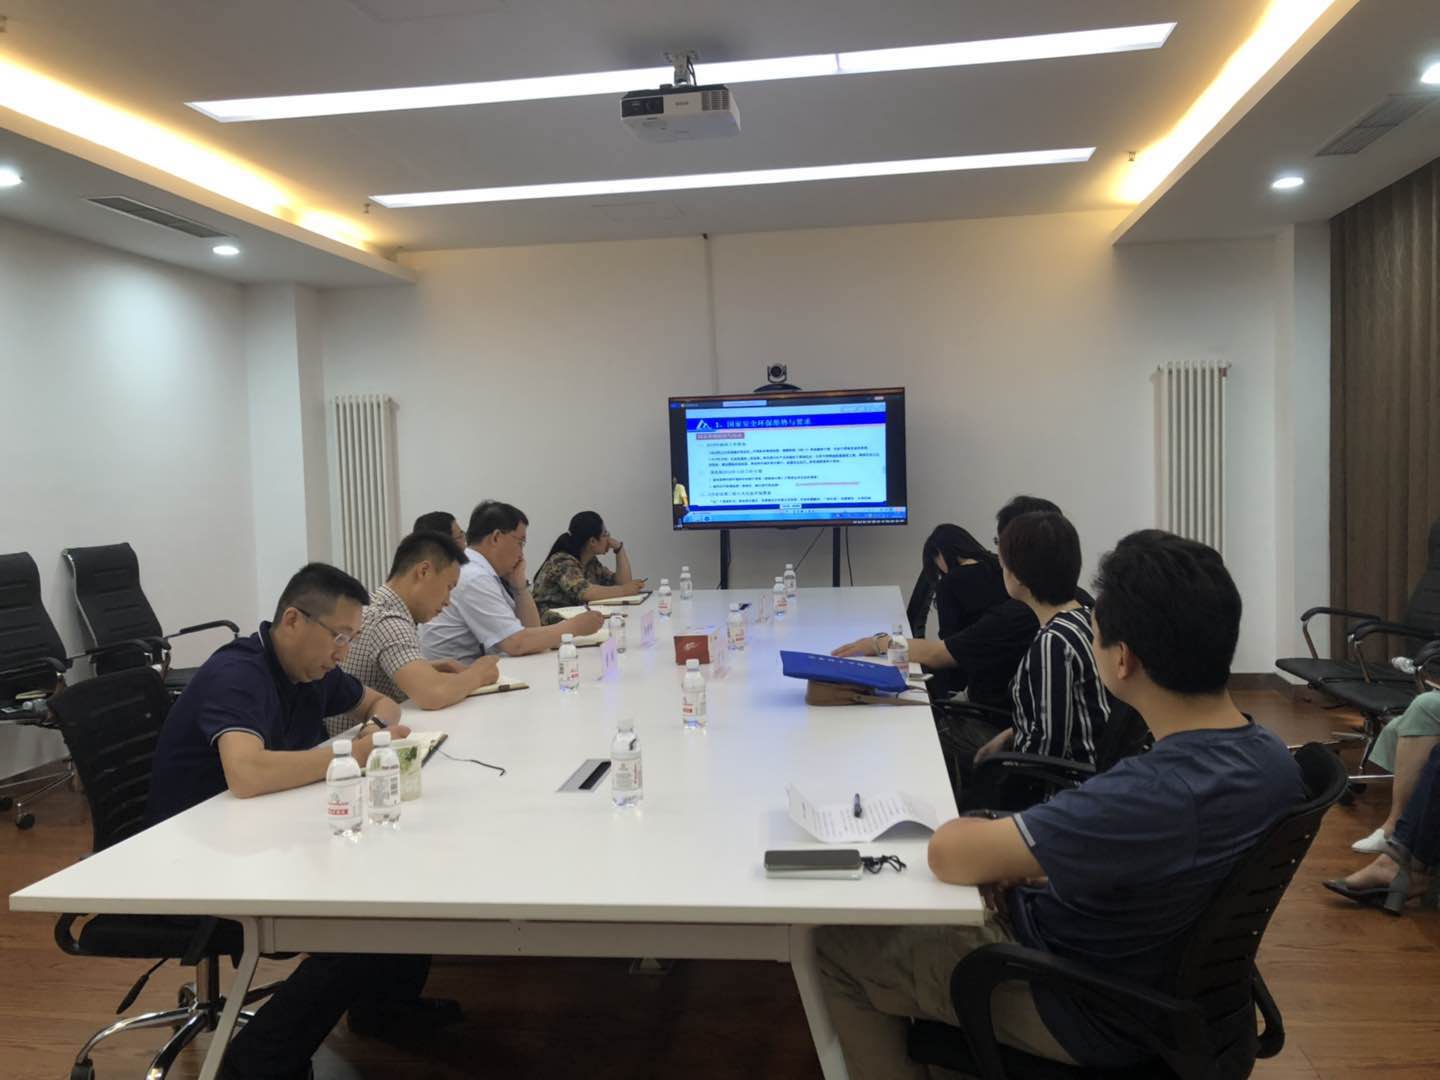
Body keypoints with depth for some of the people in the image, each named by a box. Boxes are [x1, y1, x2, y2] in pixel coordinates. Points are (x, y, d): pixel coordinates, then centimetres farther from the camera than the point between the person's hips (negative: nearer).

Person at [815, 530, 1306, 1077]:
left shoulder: (1157, 794, -39)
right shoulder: (1275, 761, -12)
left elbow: (949, 854, -33)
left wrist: (989, 843, -10)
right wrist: (1022, 861, -1)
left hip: (1085, 1015, -8)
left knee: (832, 943, 5)